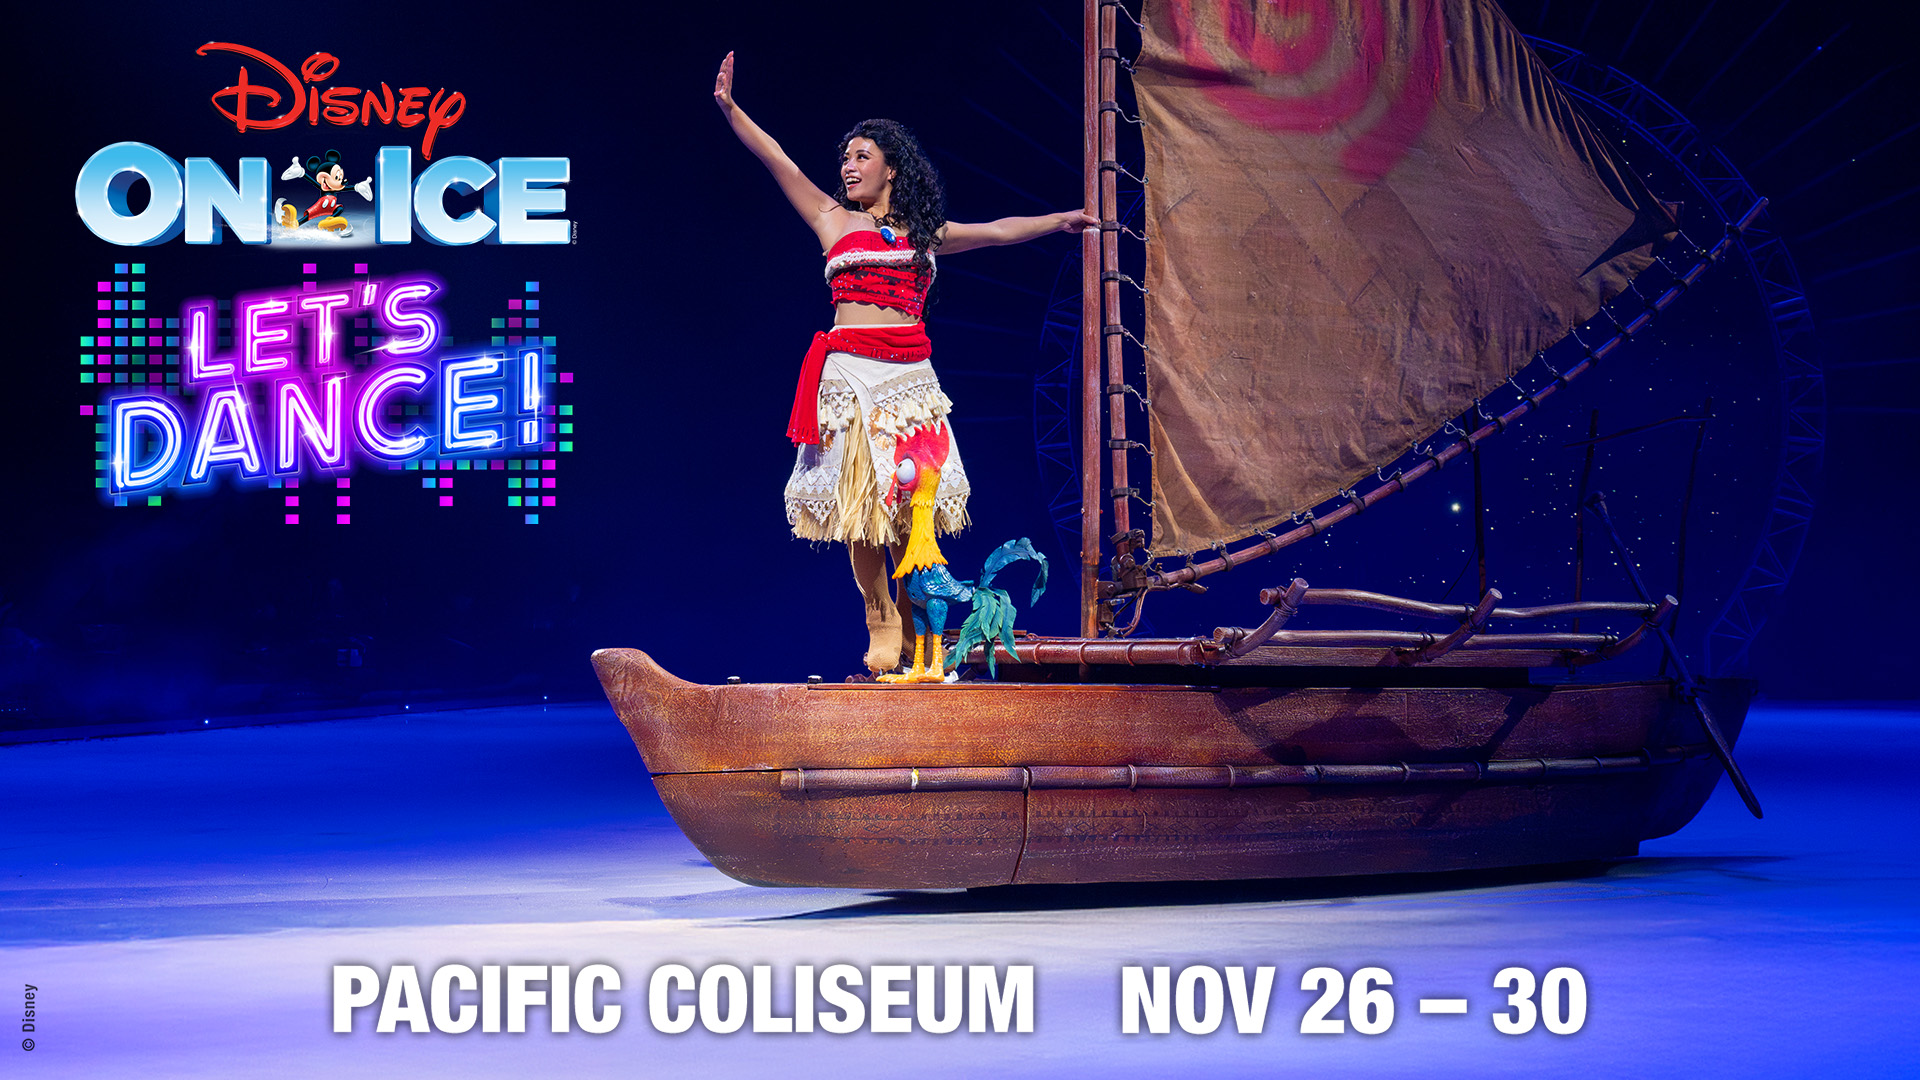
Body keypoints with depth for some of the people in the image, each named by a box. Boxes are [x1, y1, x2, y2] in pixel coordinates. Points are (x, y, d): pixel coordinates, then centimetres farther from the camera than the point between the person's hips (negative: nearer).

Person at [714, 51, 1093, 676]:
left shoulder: (923, 232, 18)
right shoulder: (834, 220, 12)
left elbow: (997, 231, 27)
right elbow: (779, 163, 5)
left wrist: (1059, 220, 27)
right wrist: (730, 110, -3)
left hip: (909, 376, 2)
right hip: (850, 374, -1)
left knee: (908, 508, -3)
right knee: (858, 507, -4)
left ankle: (914, 629, 7)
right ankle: (880, 626, 8)